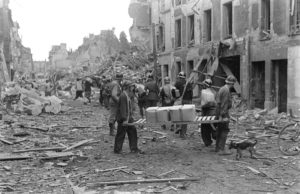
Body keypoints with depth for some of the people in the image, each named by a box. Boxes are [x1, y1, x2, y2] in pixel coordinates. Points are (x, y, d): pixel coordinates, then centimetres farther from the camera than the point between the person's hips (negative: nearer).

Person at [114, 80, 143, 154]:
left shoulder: (127, 95, 13)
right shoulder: (123, 96, -18)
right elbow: (123, 108, -23)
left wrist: (131, 115, 22)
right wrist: (124, 119, -25)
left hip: (129, 118, 10)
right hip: (123, 119, -10)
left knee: (133, 132, 9)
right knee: (121, 134, 0)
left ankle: (134, 148, 16)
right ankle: (117, 149, 11)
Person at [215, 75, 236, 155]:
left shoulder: (222, 89, 15)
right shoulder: (226, 90, -16)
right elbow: (224, 104, -21)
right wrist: (222, 115, -23)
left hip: (220, 112, 10)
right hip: (223, 112, -10)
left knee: (220, 129, 15)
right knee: (225, 130, -9)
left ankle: (218, 147, 23)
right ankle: (221, 149, -12)